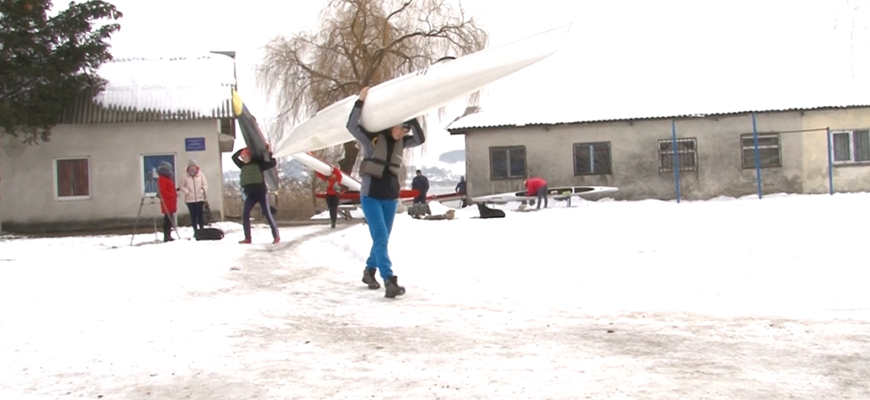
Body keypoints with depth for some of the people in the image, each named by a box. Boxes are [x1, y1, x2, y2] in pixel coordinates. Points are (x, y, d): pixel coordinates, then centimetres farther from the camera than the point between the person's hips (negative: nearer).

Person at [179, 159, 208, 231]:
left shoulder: (200, 174, 2)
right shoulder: (185, 176, -1)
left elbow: (205, 185, 7)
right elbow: (181, 186, 3)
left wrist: (203, 191, -9)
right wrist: (187, 192, -10)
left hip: (199, 198, 0)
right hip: (189, 199, 0)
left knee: (200, 215, 0)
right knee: (193, 215, 4)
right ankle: (195, 231, 9)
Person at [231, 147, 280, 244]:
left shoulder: (258, 163, 1)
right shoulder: (243, 166, 15)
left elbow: (273, 163, -2)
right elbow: (234, 157, 22)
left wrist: (269, 153, -2)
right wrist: (243, 150, 17)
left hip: (261, 192, -5)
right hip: (250, 194, 5)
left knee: (267, 214, -5)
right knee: (245, 215, -6)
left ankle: (276, 236, 2)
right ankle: (247, 238, -3)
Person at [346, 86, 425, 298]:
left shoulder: (400, 143, 7)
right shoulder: (372, 137, -9)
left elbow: (420, 139, -1)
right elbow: (352, 125, -21)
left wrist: (412, 118, -7)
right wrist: (361, 101, -24)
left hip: (391, 198, 6)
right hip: (371, 196, -6)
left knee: (382, 240, 13)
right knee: (381, 239, -15)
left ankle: (369, 271, 33)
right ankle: (389, 281, -22)